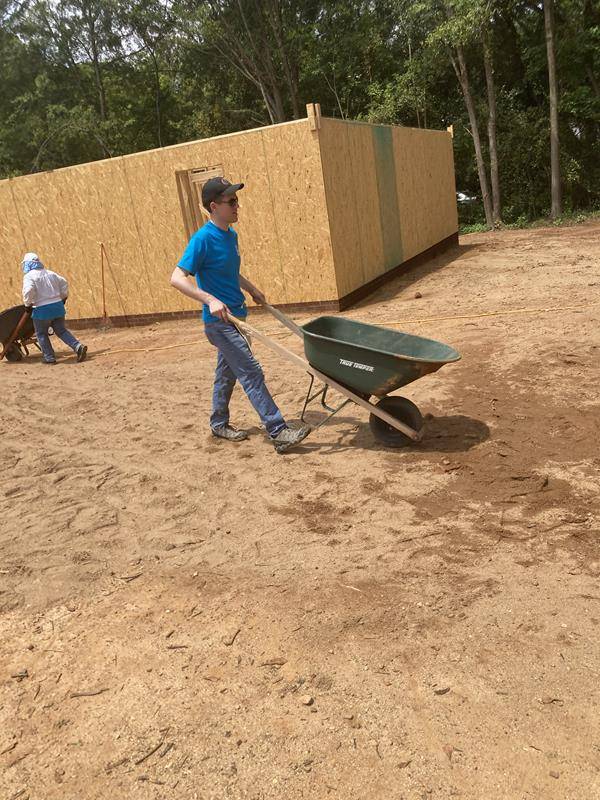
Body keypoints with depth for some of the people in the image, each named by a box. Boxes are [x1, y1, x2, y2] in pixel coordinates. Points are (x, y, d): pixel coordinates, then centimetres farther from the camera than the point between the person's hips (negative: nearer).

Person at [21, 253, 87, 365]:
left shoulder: (29, 276, -8)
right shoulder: (50, 273, 12)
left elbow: (28, 291, -21)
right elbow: (64, 283, 16)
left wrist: (28, 304, -6)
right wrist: (63, 297, 25)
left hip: (42, 309, -6)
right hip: (58, 306, 6)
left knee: (41, 334, 11)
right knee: (61, 331, 14)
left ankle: (49, 357, 11)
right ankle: (78, 346, -2)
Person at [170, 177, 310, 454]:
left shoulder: (231, 235, 9)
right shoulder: (203, 239, -18)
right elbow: (177, 278, -23)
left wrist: (251, 289, 17)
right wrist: (210, 300, -32)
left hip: (235, 316, 9)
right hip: (219, 320, -9)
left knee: (227, 372, 19)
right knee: (251, 373, -10)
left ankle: (219, 423, 34)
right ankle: (279, 433, -8)